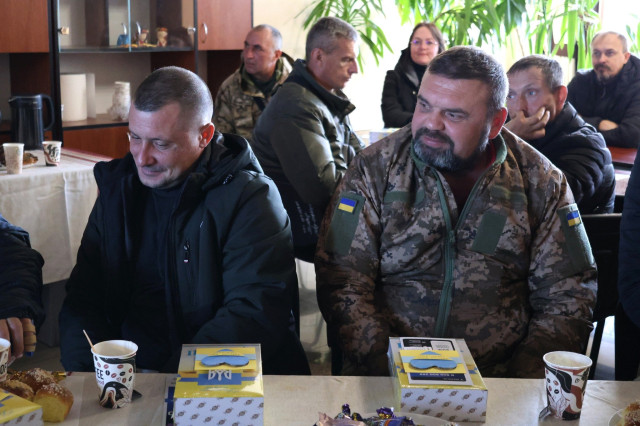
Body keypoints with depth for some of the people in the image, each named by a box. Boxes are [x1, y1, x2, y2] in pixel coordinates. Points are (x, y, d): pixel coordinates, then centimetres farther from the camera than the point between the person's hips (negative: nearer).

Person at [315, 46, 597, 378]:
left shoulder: (542, 183, 5)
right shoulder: (374, 170, 2)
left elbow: (567, 295, 8)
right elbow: (343, 281, -2)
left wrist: (526, 381, -6)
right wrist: (387, 369, -14)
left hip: (499, 373, 2)